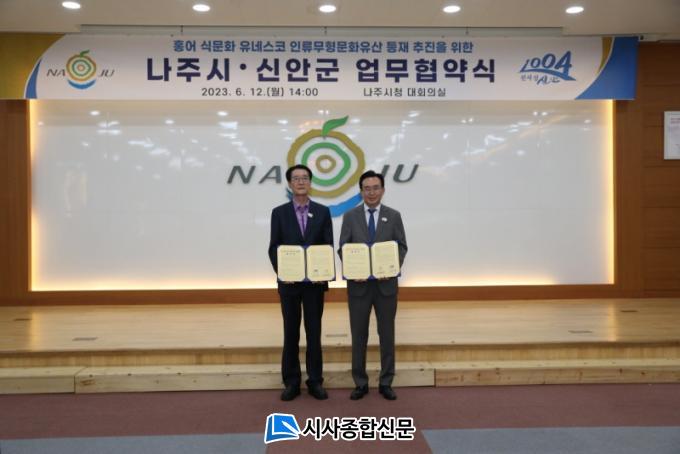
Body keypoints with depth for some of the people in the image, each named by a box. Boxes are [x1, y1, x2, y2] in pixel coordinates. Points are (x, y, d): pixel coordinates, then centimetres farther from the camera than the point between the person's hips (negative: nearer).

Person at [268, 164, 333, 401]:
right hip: (289, 282, 0)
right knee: (291, 333, 6)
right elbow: (273, 248, 0)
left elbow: (328, 247, 1)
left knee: (314, 332, 6)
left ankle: (315, 382, 16)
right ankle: (291, 382, 16)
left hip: (315, 281, 0)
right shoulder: (279, 212, 4)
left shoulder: (322, 211, 5)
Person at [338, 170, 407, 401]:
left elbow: (402, 246, 2)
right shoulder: (350, 216, 3)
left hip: (386, 283, 0)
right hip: (358, 284, 0)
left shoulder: (394, 216, 4)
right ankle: (360, 383, 19)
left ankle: (386, 383, 19)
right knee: (358, 335, 6)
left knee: (387, 334, 7)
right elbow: (343, 248, 1)